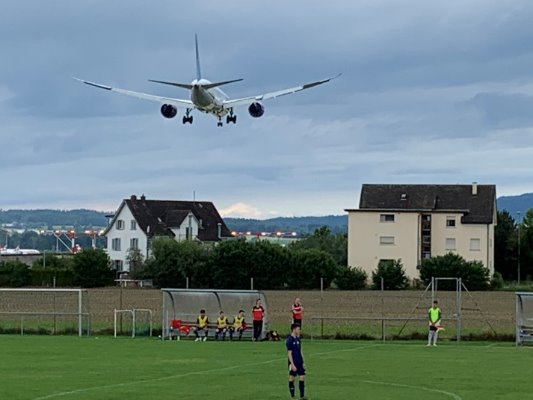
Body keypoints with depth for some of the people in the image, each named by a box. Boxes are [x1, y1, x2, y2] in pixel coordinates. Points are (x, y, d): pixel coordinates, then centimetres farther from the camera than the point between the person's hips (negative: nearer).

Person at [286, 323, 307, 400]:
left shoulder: (298, 339, 11)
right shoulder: (289, 340, -13)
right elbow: (289, 353, -16)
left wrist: (302, 362, 16)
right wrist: (292, 365, -20)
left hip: (299, 362, 7)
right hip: (293, 363, -7)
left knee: (302, 377, 2)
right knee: (291, 378, 2)